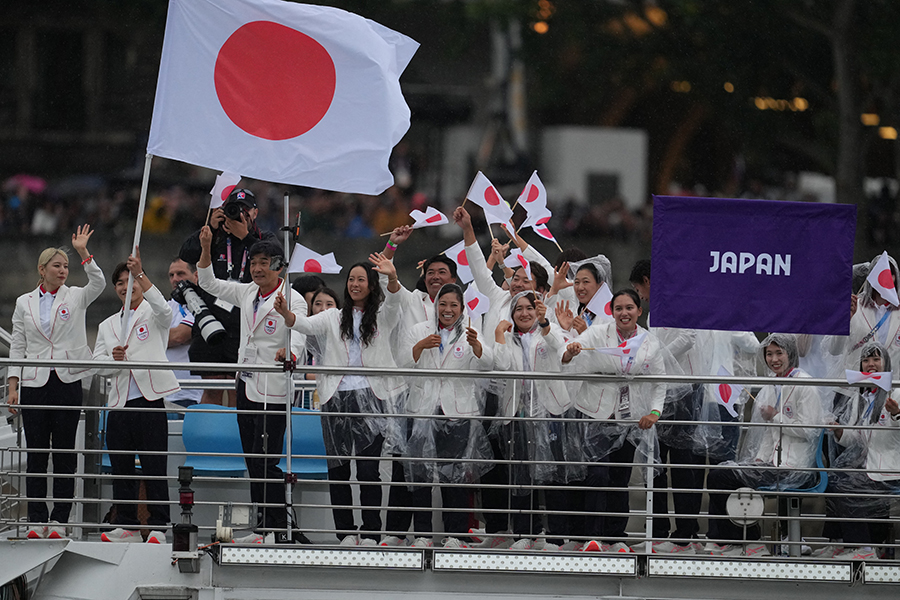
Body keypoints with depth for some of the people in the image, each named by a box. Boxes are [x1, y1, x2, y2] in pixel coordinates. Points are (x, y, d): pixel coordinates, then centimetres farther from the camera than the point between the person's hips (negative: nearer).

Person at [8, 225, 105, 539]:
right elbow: (17, 346, 9)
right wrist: (12, 385, 1)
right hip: (34, 383, 1)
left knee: (65, 453, 0)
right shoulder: (24, 303, 9)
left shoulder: (76, 297, 6)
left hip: (68, 382, -1)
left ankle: (60, 520, 3)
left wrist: (83, 252, -24)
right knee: (36, 453, 1)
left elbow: (98, 283, -14)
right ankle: (37, 520, 5)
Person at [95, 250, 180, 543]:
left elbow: (163, 308, -19)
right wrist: (113, 358, -11)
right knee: (121, 468, 5)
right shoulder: (108, 326, 22)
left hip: (150, 399, -5)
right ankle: (126, 526, 12)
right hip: (119, 403, 5)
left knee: (154, 467, -6)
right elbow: (97, 363, 13)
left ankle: (158, 527, -4)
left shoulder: (153, 315, 7)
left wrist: (140, 273, -29)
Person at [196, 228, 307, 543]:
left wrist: (289, 354, -45)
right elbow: (209, 283, 23)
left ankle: (281, 527, -7)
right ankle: (264, 524, 15)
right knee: (252, 459, 10)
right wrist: (206, 249, 10)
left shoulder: (293, 300, -9)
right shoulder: (247, 293, 13)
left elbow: (298, 335, -23)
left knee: (266, 461, -11)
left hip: (273, 390, -8)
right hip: (246, 385, 8)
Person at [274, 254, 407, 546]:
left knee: (368, 469, -7)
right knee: (337, 469, 2)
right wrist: (286, 313, -21)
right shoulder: (334, 318, 17)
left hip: (371, 398, -3)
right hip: (337, 399, 3)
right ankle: (346, 533, 7)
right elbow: (306, 325, 1)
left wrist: (393, 277, -32)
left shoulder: (382, 316, 11)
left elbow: (393, 302, -10)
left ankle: (370, 533, -3)